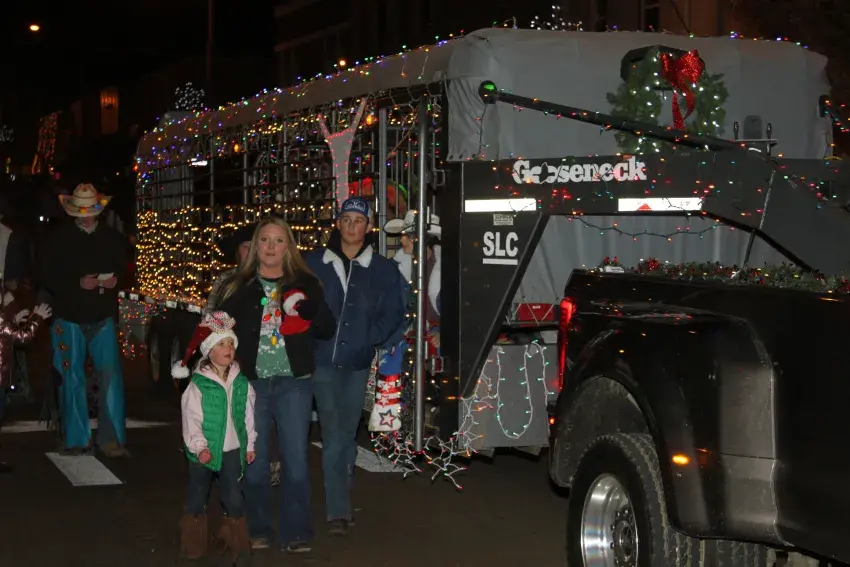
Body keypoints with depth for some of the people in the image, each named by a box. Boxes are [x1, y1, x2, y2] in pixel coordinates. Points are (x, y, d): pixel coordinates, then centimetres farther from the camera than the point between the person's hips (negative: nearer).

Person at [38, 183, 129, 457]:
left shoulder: (112, 238, 4)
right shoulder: (59, 237, -2)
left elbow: (126, 269, 13)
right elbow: (47, 277, -5)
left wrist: (116, 280, -9)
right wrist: (77, 283, -18)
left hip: (103, 318, 1)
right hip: (69, 318, -1)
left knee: (111, 377, -6)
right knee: (72, 378, 5)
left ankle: (112, 439, 0)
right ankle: (76, 440, 15)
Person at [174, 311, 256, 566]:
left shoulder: (242, 384, 0)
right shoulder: (197, 385, -14)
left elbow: (248, 415, 9)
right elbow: (191, 419, -16)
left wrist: (249, 444, 11)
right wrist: (199, 446, -23)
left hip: (232, 450, 3)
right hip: (203, 451, -3)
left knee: (234, 498, 2)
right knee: (197, 496, 12)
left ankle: (236, 545, 13)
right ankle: (193, 545, 27)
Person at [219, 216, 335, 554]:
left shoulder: (305, 283, 6)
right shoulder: (239, 287, 7)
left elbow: (328, 330, 5)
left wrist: (308, 309, -14)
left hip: (294, 382, -1)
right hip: (252, 382, 1)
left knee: (295, 459, -3)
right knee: (254, 460, 6)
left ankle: (295, 532, 5)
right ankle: (259, 530, 18)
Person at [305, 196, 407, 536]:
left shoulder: (382, 270, 3)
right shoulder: (315, 264, 2)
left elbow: (394, 313, 5)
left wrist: (370, 340, -6)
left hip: (357, 363, 1)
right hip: (323, 360, -1)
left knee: (346, 433, 10)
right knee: (333, 436, -5)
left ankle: (339, 507, 26)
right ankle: (338, 511, -4)